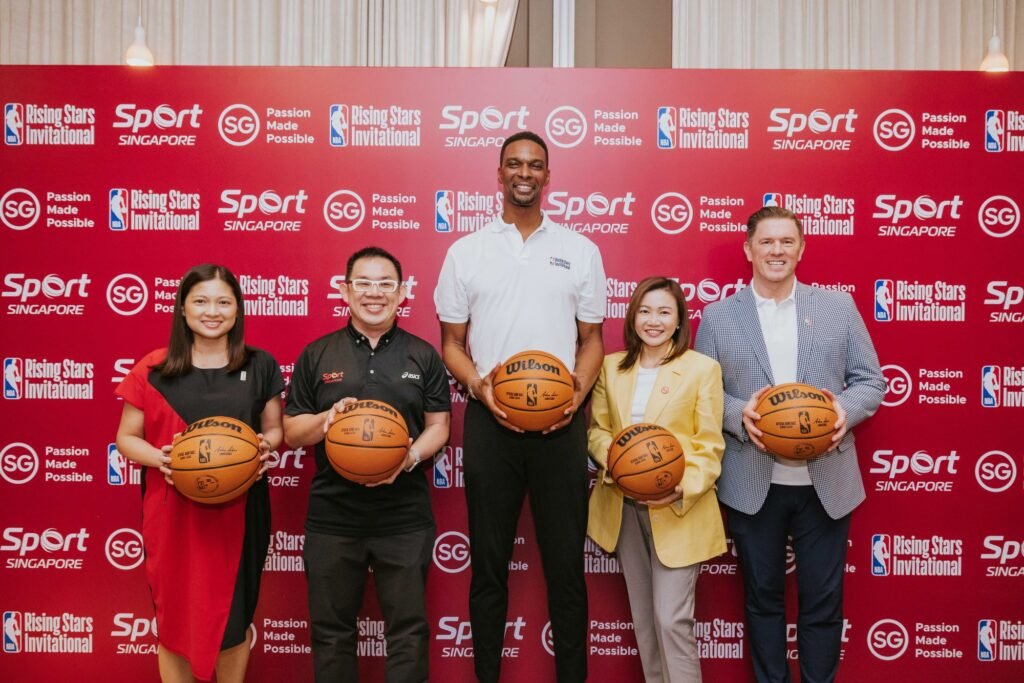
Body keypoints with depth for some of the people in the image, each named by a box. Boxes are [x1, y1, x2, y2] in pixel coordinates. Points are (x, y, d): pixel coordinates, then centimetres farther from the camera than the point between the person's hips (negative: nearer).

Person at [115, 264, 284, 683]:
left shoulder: (260, 366, 2)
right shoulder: (153, 370, -2)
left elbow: (274, 429, 11)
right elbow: (127, 438, 3)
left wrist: (265, 445, -12)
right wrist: (160, 458, -16)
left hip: (238, 512, 1)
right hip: (173, 512, 0)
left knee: (234, 617, 12)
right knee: (174, 617, 10)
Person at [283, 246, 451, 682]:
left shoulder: (423, 356, 5)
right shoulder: (316, 356, 5)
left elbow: (438, 426, 4)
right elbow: (292, 432, 6)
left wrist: (410, 457, -16)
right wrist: (327, 418, -15)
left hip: (405, 517, 0)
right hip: (332, 516, 1)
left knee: (408, 629, 7)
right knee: (331, 630, 13)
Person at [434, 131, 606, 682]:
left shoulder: (580, 250, 7)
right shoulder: (466, 252, 6)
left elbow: (591, 339, 9)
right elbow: (451, 342, 8)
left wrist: (580, 390, -9)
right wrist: (478, 386, -11)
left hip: (561, 421, 0)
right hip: (490, 420, 0)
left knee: (566, 560, 6)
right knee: (488, 560, 10)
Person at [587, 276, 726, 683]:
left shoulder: (703, 368, -3)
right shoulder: (611, 367, 8)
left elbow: (710, 446, -6)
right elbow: (596, 430, 8)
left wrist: (684, 489, -22)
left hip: (678, 510, -4)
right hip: (624, 507, 4)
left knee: (672, 619, -6)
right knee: (643, 618, 14)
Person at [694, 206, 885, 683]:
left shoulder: (839, 307, 6)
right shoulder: (717, 316, 3)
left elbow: (871, 381, 6)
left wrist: (846, 409, -14)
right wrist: (738, 413, -16)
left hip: (825, 483, 0)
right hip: (752, 485, 0)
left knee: (823, 602, 9)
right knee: (762, 598, 13)